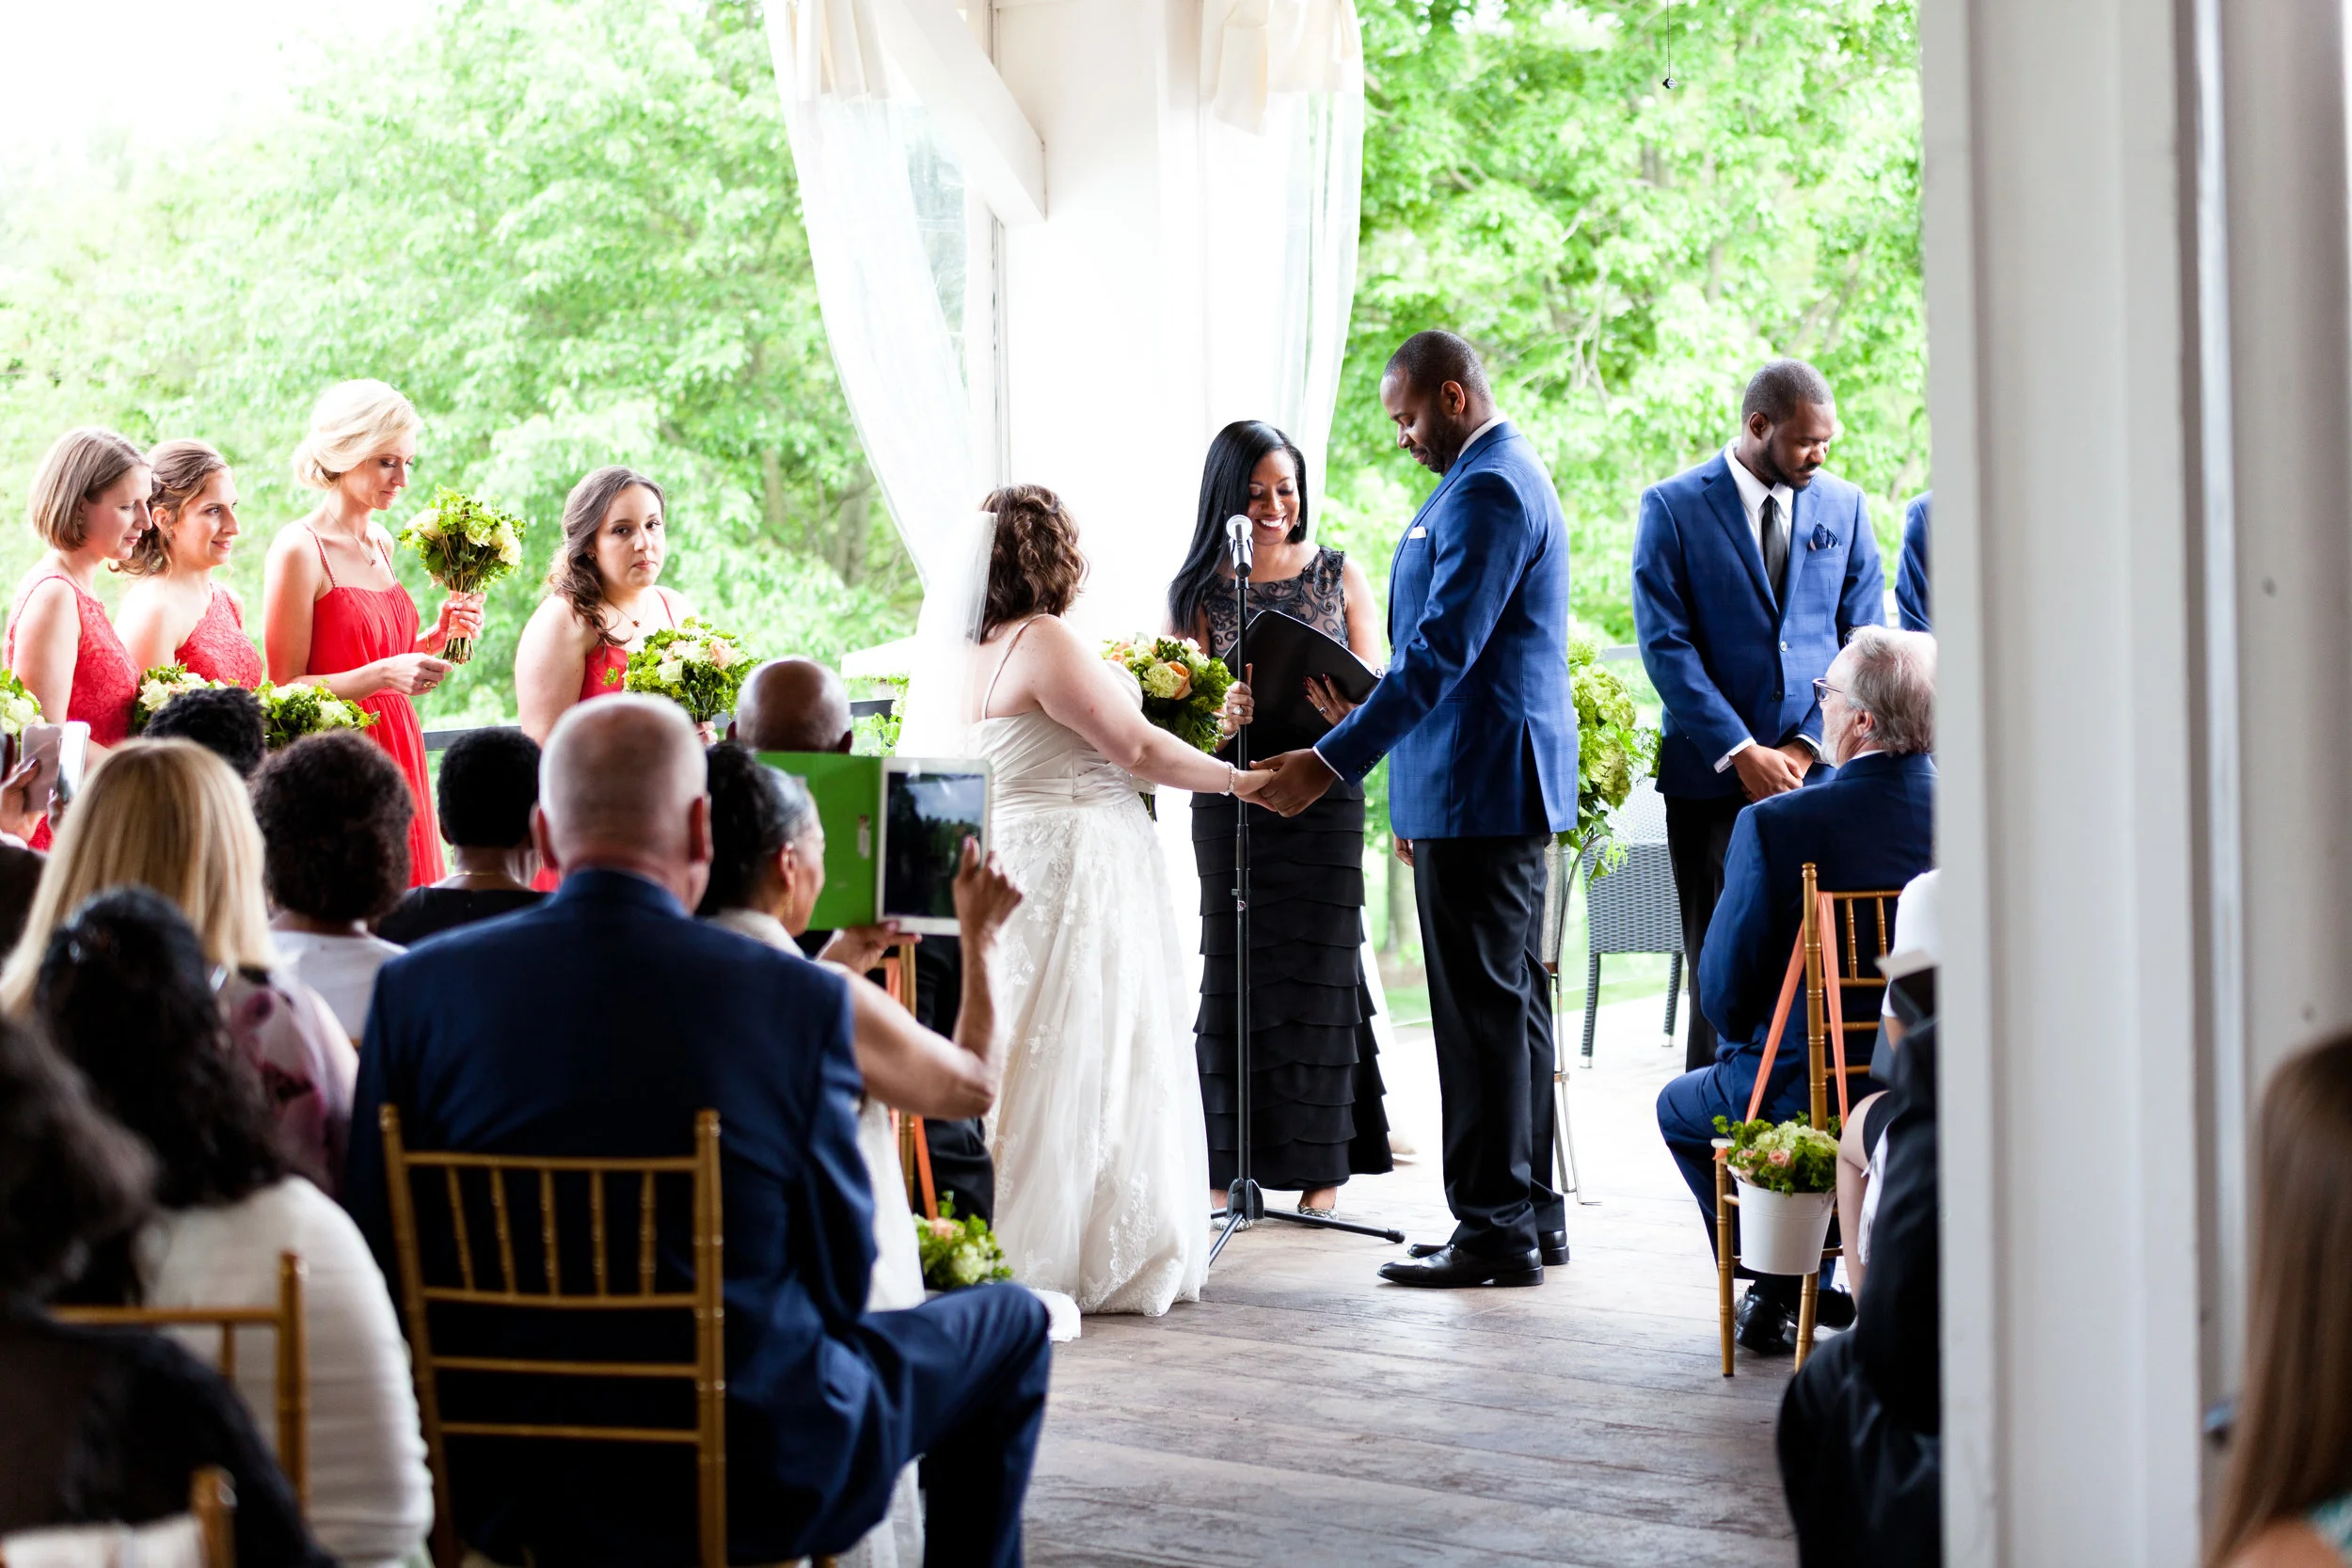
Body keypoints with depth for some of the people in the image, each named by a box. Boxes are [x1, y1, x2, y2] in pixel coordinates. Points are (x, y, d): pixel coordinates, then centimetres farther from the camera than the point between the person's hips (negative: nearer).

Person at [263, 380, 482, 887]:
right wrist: (384, 674, -22)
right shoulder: (299, 550, -10)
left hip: (398, 762, 7)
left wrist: (438, 636, 5)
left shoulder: (381, 544, 13)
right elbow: (284, 691, -12)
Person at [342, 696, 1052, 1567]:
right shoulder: (797, 998, -14)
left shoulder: (414, 987, -7)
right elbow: (842, 1276, -7)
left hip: (501, 1486, 4)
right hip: (756, 1479, -3)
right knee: (1009, 1323, 24)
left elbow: (377, 1254, -3)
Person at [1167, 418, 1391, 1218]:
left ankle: (1320, 1168, 5)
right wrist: (1223, 713, -23)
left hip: (1325, 797, 0)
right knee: (1236, 967, 0)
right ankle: (1230, 1168, 5)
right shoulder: (1201, 589, 5)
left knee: (1318, 969, 0)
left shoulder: (1340, 574, 7)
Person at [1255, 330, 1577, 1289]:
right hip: (1494, 785, 11)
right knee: (1509, 1001, 13)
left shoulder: (1488, 492, -16)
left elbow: (1442, 650, -22)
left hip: (1481, 787, -11)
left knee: (1482, 1005, -7)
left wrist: (1333, 760, -21)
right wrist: (1363, 729, 22)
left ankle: (1495, 1229, -4)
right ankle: (1530, 1212, 20)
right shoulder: (1495, 479, 18)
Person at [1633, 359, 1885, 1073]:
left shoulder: (1843, 506, 9)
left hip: (1817, 773, 2)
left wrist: (1808, 747, -5)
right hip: (1711, 778, -2)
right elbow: (1666, 646, -6)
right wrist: (1741, 752, -13)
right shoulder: (1673, 507, -1)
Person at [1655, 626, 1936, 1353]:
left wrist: (1752, 1043, 11)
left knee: (1681, 1106, 29)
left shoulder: (1774, 823, -20)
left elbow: (1723, 995, -12)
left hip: (1801, 1103, -4)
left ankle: (1779, 1290, 26)